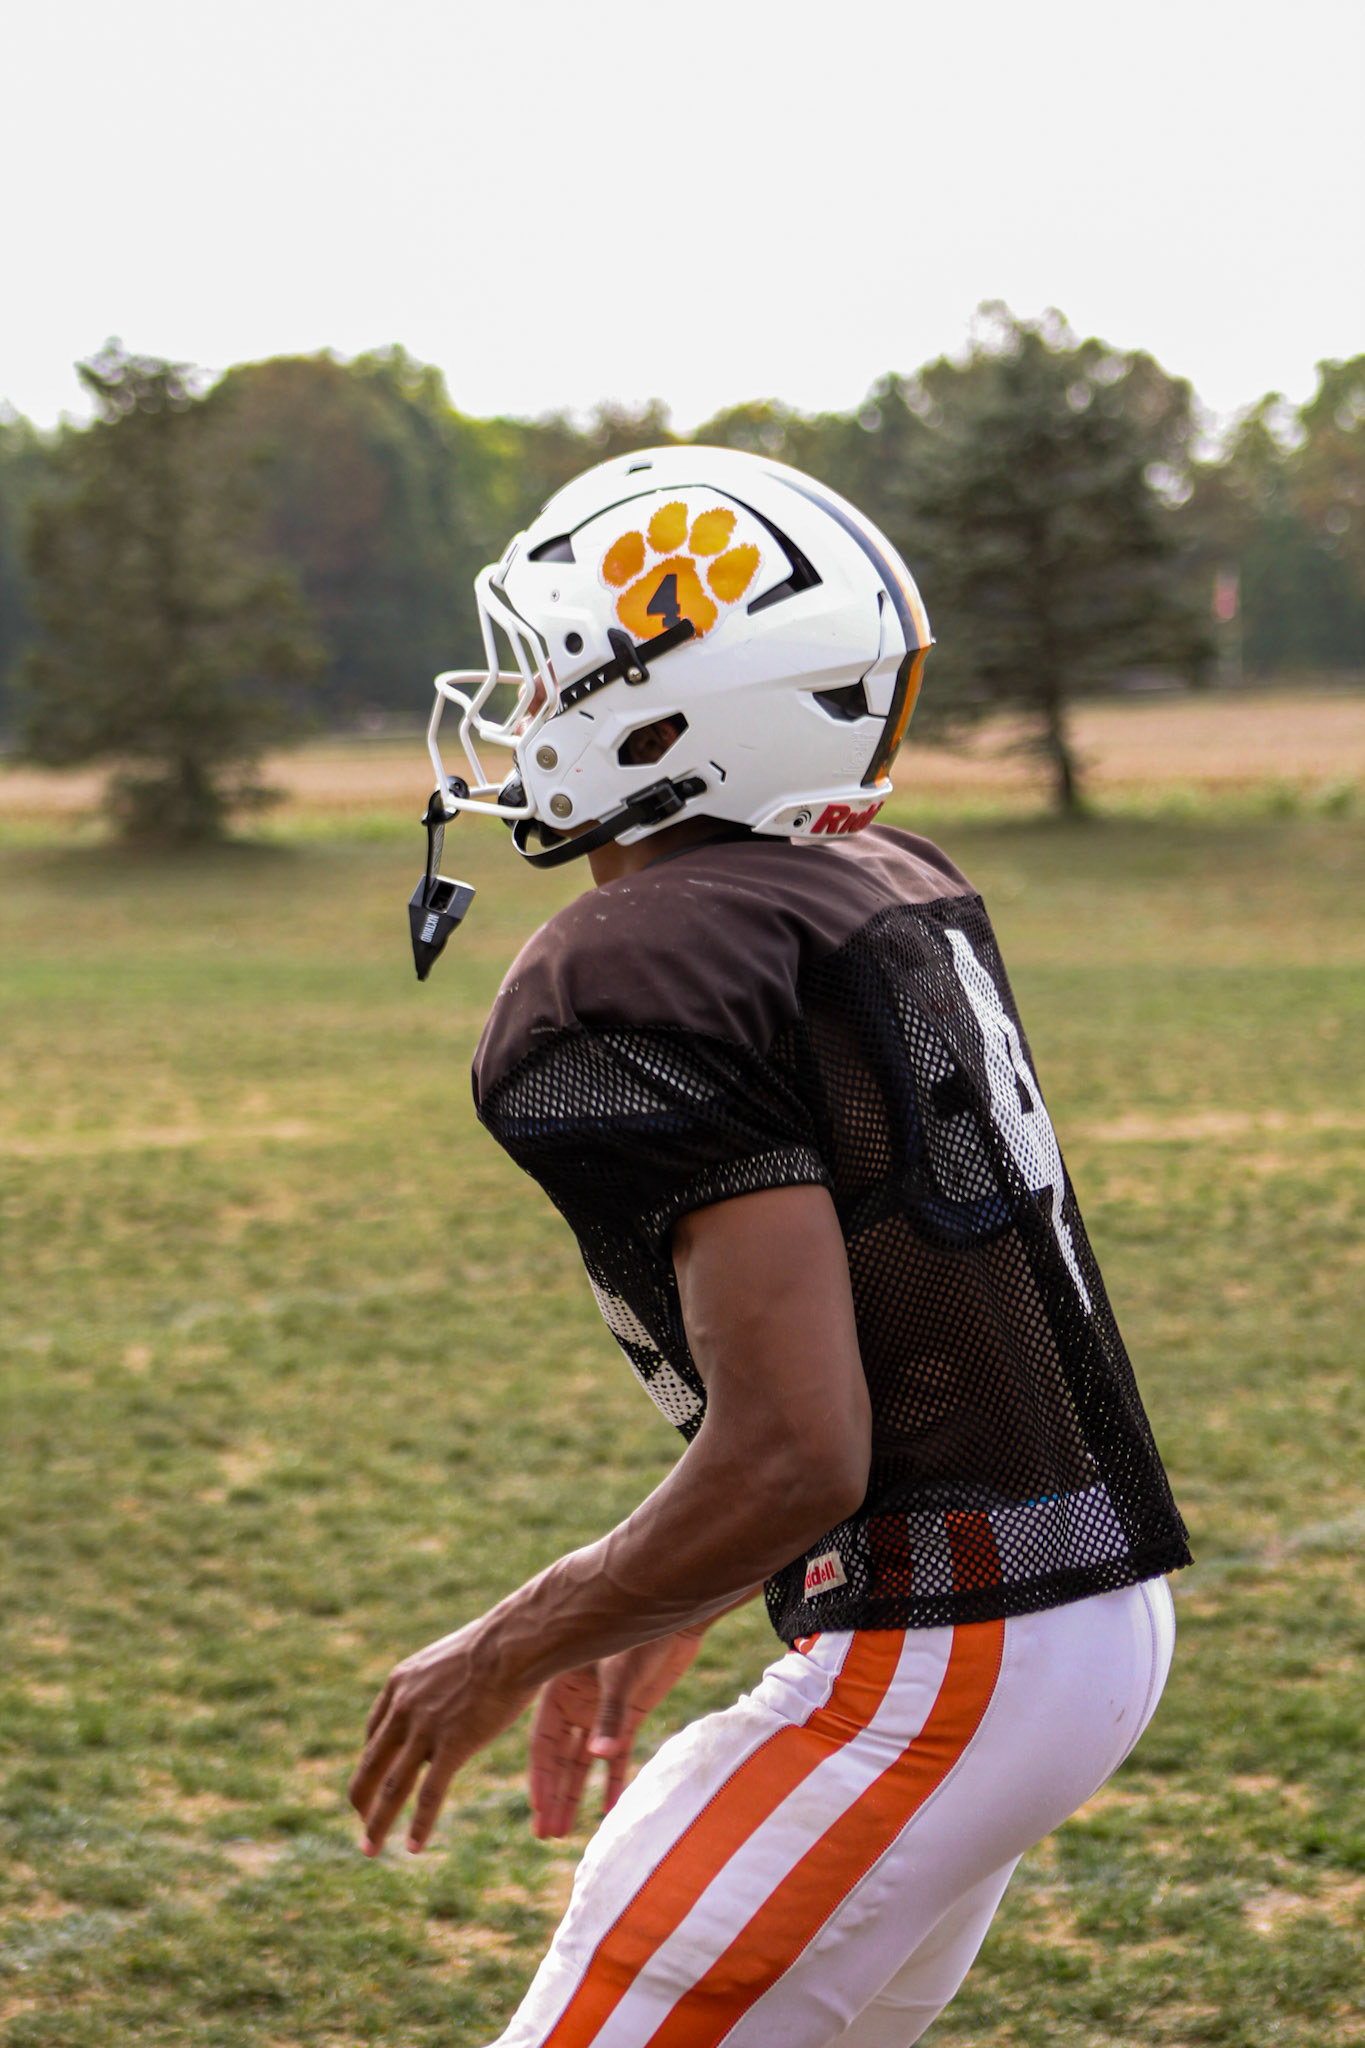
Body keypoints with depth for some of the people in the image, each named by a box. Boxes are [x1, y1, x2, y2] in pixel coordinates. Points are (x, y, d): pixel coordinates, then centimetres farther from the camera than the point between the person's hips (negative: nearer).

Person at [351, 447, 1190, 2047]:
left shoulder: (634, 989, -18)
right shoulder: (886, 890, 10)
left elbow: (795, 1457, -23)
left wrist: (507, 1656, -7)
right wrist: (661, 1624, 21)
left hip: (945, 1659, -10)